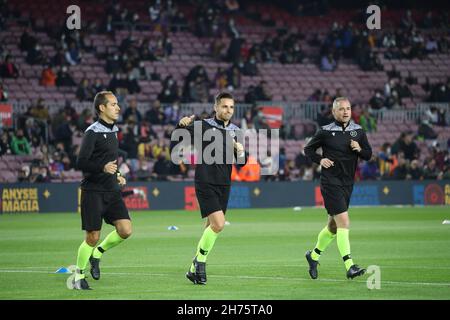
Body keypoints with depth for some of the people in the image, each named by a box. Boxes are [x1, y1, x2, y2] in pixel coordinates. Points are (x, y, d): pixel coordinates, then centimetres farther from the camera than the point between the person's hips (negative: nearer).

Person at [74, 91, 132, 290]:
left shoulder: (113, 130, 14)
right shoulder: (93, 132, -12)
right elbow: (81, 163, -18)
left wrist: (117, 175, 14)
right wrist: (103, 167, -31)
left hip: (111, 191, 7)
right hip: (93, 191, -7)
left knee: (125, 229, -7)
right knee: (93, 237, -5)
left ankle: (97, 254, 17)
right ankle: (79, 276, 13)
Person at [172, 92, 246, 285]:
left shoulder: (235, 132, 10)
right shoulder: (203, 126, -4)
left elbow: (241, 163, 10)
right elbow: (175, 143, -2)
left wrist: (241, 151, -12)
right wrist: (181, 126, -21)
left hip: (224, 185, 6)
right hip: (205, 183, -6)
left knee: (211, 227, 8)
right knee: (218, 224, -19)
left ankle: (195, 269, 20)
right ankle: (200, 260, 0)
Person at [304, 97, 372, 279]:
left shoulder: (358, 131, 8)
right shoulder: (326, 132, -4)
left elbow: (368, 155, 13)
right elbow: (308, 149, 7)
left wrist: (359, 149, -9)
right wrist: (320, 160, -11)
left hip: (347, 183, 6)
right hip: (330, 181, -6)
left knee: (333, 225, 15)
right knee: (344, 222, -18)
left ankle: (314, 255, 37)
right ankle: (349, 266, -23)